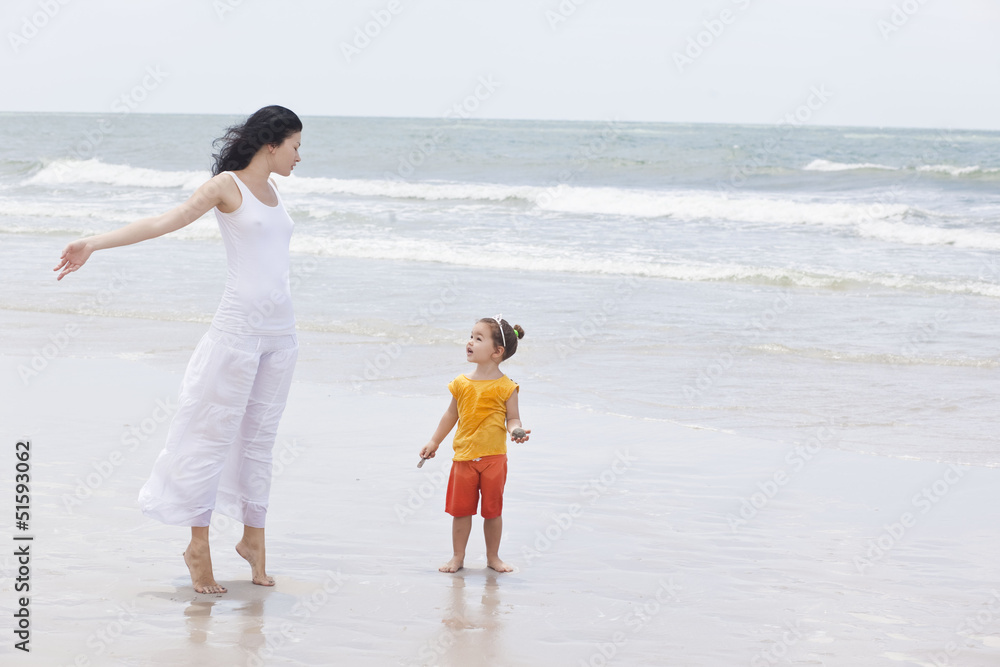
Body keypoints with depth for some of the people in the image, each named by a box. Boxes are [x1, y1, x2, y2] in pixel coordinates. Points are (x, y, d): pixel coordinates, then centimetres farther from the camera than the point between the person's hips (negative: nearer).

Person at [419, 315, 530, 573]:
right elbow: (452, 414, 14)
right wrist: (434, 442, 17)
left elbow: (512, 418, -4)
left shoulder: (505, 387, -7)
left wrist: (515, 431, -26)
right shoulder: (462, 383, 3)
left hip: (493, 457, -3)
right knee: (461, 509, 7)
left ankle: (493, 557, 21)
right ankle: (458, 556, 19)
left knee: (492, 510, 7)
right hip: (464, 456, 3)